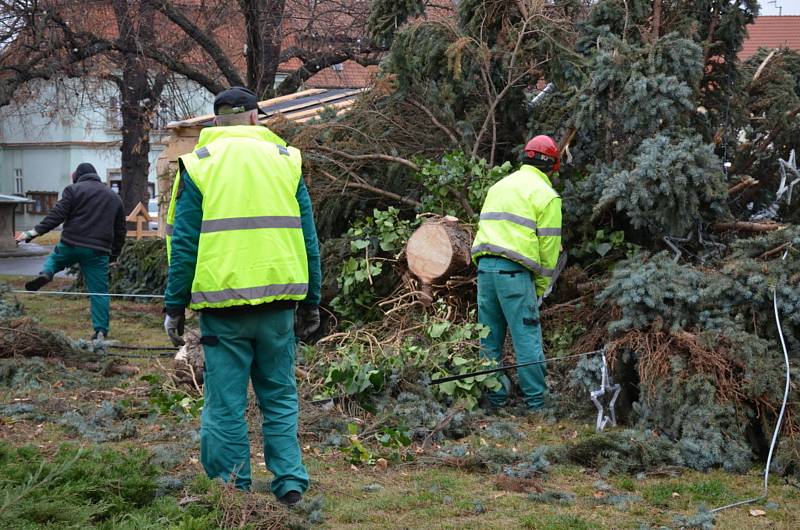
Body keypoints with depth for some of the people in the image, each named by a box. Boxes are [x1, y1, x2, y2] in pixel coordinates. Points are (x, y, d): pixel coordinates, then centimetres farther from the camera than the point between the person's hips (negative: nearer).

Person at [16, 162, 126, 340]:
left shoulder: (73, 190, 4)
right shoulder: (114, 197, 19)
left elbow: (57, 215, -8)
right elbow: (120, 231, 20)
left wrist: (35, 232, -9)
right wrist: (113, 256, 25)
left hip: (71, 245, -2)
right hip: (98, 251, 2)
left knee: (53, 259, 28)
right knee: (99, 292, 6)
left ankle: (45, 274, -4)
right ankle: (101, 331, -2)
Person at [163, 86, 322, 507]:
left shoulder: (199, 164, 1)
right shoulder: (285, 159, 7)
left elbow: (183, 243, -1)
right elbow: (308, 239, 8)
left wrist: (175, 307, 4)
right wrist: (311, 304, 14)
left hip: (223, 304, -2)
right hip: (277, 301, 2)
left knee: (225, 405, 5)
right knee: (280, 397, 14)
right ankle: (290, 481, 8)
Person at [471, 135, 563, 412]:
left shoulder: (499, 186, 21)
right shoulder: (546, 195, 1)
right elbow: (549, 244, -1)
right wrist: (541, 285, 7)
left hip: (484, 265, 6)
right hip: (515, 270, -6)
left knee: (490, 339, 11)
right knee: (527, 338, -3)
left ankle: (495, 399, 12)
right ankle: (536, 402, -3)